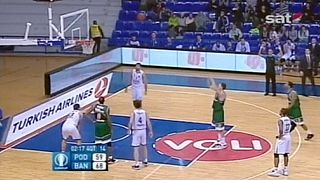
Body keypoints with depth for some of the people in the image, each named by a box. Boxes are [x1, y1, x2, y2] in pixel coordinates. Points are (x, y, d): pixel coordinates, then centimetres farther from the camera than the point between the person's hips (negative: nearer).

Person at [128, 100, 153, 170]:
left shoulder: (133, 113, -11)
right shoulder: (144, 112, -2)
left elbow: (130, 123, -10)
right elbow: (148, 122, 1)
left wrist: (129, 130, 6)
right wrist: (150, 131, 10)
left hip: (136, 131, -4)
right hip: (143, 131, 4)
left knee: (136, 148, -1)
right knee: (144, 146, 19)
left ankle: (137, 164, -3)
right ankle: (145, 161, 33)